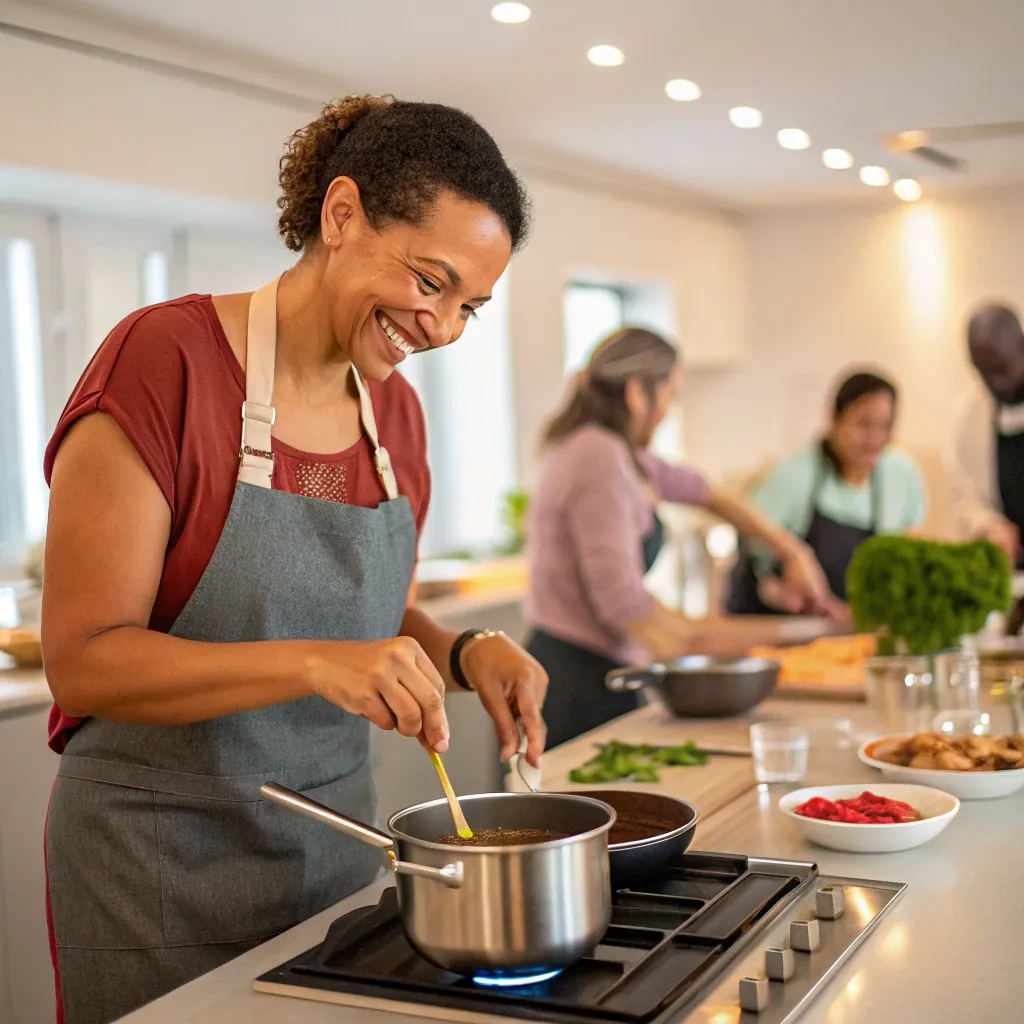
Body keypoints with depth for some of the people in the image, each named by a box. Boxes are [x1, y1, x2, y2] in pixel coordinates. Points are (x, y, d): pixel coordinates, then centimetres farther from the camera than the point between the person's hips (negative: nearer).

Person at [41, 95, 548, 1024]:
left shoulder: (396, 412, 3)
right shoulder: (165, 358, -17)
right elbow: (85, 659, -19)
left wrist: (463, 653, -6)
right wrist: (316, 665, -31)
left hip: (336, 836, 6)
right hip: (167, 861, -6)